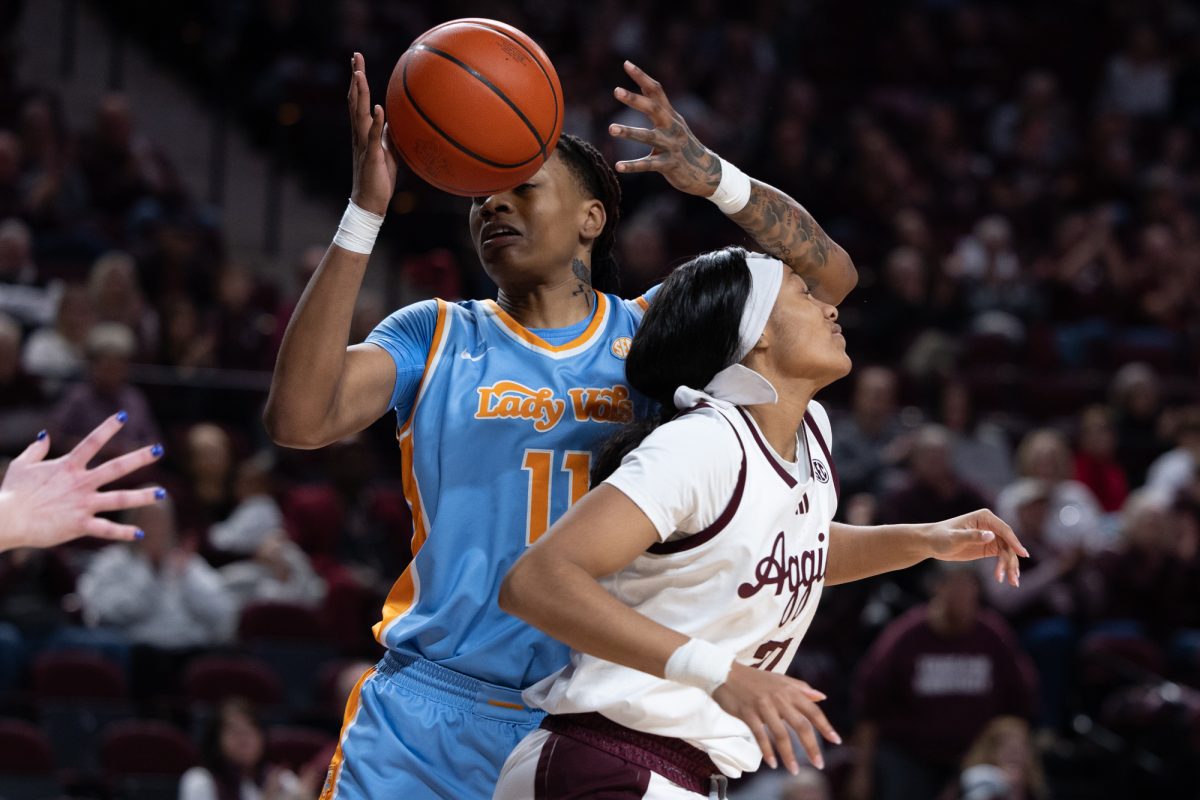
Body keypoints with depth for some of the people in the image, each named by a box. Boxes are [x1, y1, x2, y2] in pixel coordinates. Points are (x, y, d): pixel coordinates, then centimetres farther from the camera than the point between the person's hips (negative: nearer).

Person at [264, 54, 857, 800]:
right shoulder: (436, 336, 5)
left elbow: (828, 275, 0)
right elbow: (299, 419, -12)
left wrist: (712, 176, -18)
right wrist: (366, 210, -18)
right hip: (430, 711, -1)